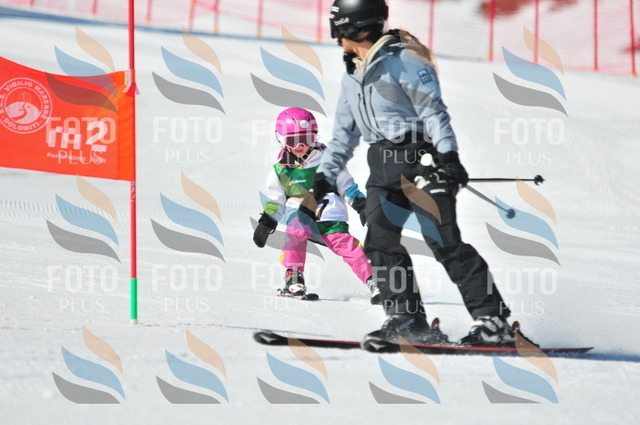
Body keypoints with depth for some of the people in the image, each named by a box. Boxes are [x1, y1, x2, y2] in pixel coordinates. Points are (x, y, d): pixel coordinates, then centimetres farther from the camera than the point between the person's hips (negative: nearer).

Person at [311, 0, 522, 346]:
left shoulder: (402, 61, -8)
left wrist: (448, 154, -23)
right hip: (383, 167, 9)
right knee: (380, 241, -5)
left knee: (444, 242, -13)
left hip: (420, 159, -9)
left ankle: (493, 321, -13)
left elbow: (433, 109, -13)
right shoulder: (353, 76, 19)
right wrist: (324, 176, 19)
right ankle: (407, 320, -1)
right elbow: (344, 133, 25)